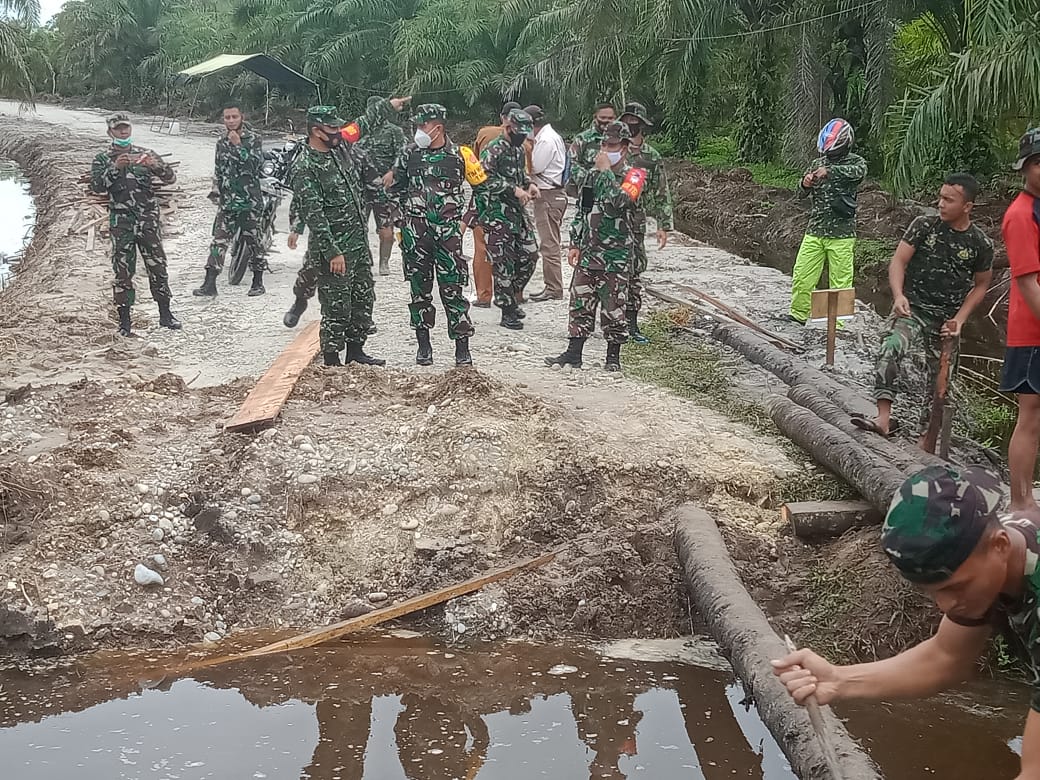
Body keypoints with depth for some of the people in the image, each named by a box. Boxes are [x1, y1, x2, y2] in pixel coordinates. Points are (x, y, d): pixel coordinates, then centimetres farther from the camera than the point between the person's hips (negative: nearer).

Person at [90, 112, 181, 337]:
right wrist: (115, 168, -24)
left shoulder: (145, 154, 9)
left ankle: (165, 314, 15)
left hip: (148, 219, 2)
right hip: (121, 223, -2)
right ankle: (124, 320, 7)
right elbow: (97, 186, -11)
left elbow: (171, 178, 2)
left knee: (158, 267, 5)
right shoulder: (103, 159, 5)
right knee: (122, 271, 0)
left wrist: (155, 165, -18)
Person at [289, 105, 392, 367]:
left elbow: (369, 172, 23)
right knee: (336, 306, -2)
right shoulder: (305, 168, -19)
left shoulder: (345, 149, 4)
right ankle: (331, 360, 8)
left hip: (360, 242, 8)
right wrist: (332, 252, -25)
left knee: (364, 299, 15)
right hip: (334, 249, -8)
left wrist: (381, 202, 22)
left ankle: (355, 350, 28)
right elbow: (314, 215, -22)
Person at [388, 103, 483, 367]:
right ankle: (423, 343, 16)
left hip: (447, 229, -2)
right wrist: (402, 215, 13)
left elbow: (482, 187, 10)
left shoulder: (460, 155, -1)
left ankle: (462, 346, 0)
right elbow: (395, 188, 18)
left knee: (453, 287, -4)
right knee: (419, 288, 7)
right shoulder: (410, 154, 6)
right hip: (415, 230, 2)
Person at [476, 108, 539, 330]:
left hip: (517, 210, 8)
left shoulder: (519, 149, 14)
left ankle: (512, 296, 27)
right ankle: (508, 312, 2)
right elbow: (484, 179, -22)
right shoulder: (494, 150, -14)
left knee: (529, 254, 8)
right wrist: (513, 189, -24)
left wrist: (529, 184, 8)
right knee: (503, 262, -5)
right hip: (496, 214, -8)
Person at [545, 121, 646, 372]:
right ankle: (574, 353, 11)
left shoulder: (634, 176, -6)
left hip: (616, 254, -5)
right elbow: (580, 210, 17)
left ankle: (613, 356, 12)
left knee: (613, 307, 0)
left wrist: (606, 171, -19)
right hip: (588, 250, 5)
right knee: (580, 302, 6)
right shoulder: (593, 173, 12)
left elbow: (618, 202, -26)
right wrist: (574, 243, 12)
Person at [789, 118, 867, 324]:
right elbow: (805, 191, 9)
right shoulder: (819, 163, 13)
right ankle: (798, 315, 19)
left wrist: (830, 171, -37)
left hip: (841, 234, -4)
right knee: (801, 275, 4)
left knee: (840, 281, -1)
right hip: (815, 230, 5)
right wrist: (806, 183, -15)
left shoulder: (854, 161, -1)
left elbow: (858, 171, -25)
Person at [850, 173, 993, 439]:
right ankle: (883, 419, -34)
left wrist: (960, 319, -2)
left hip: (946, 319, 1)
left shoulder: (980, 244, -2)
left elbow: (981, 285, 9)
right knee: (890, 350, -28)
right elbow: (898, 261, -5)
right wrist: (898, 295, -23)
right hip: (912, 308, -1)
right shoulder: (924, 226, -3)